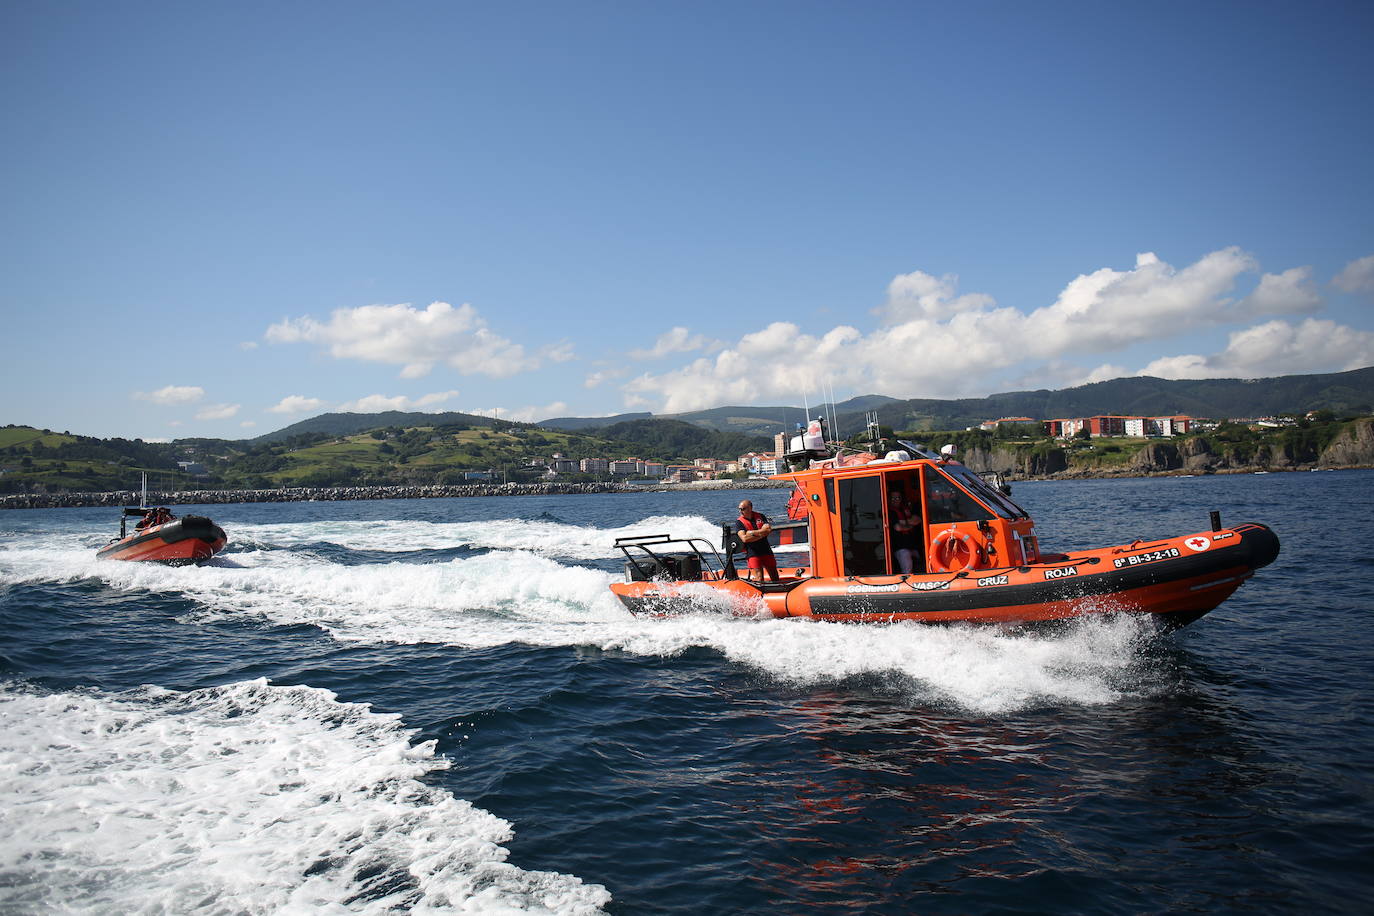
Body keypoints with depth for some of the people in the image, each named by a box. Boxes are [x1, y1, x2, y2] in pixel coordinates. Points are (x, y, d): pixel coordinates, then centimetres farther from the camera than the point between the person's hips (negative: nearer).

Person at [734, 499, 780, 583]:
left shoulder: (760, 516, 6)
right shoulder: (739, 522, -3)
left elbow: (768, 530, -8)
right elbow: (744, 538, -15)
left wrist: (752, 532, -12)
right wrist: (760, 535, -14)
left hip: (766, 551, 3)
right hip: (753, 554, -3)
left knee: (775, 578, 8)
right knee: (759, 579, -13)